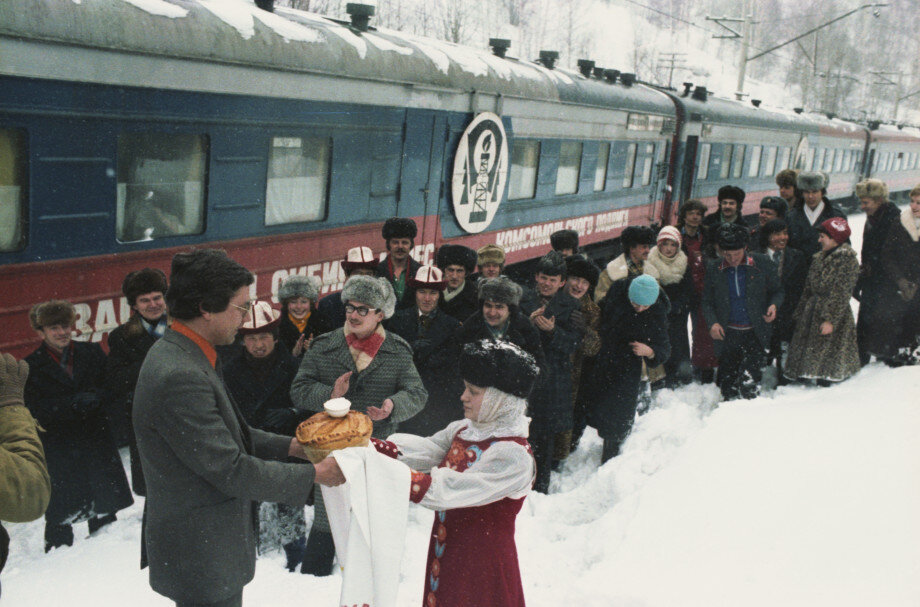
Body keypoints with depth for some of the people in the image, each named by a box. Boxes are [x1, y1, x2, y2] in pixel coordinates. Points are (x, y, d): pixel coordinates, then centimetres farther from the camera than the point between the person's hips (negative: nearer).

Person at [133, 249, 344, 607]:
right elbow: (230, 470, -25)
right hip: (201, 560, -10)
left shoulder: (180, 355, 5)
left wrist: (290, 446, 4)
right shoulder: (180, 377, -28)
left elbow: (226, 433, 14)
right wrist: (313, 475, -15)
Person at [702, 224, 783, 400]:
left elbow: (777, 290, 10)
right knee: (727, 385, 8)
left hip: (754, 333, -2)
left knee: (748, 380, -15)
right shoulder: (714, 269, 3)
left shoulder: (761, 263, -1)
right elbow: (707, 301, 11)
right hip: (727, 334, 2)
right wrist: (712, 322, -6)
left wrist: (774, 305, -11)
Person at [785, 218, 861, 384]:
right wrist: (800, 312, 15)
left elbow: (841, 295, -16)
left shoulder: (848, 260, -12)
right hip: (811, 314, 8)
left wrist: (831, 320, -21)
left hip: (832, 314, -8)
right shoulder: (819, 258, 13)